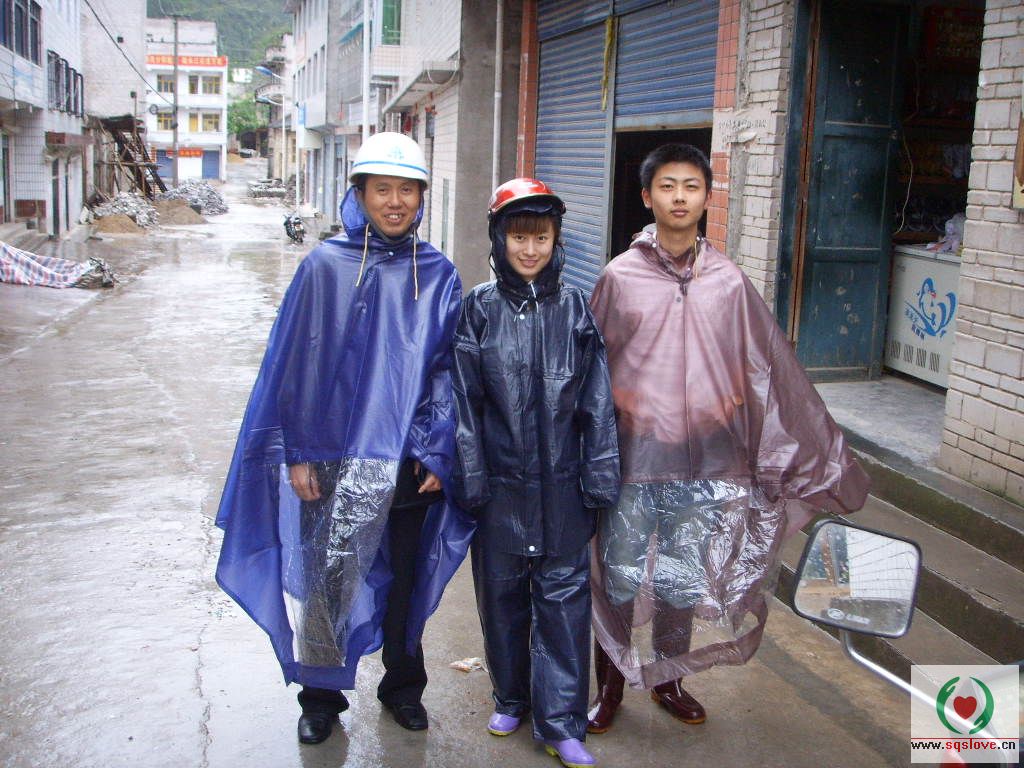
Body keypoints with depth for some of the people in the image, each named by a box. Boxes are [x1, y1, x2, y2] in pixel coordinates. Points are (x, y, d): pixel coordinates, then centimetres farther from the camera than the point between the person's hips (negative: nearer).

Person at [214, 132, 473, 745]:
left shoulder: (438, 275, 2)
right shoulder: (326, 267, -4)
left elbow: (448, 370, 2)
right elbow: (297, 365, -3)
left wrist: (437, 454, -4)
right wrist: (298, 453, -7)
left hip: (409, 460, 2)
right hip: (335, 457, -1)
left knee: (406, 576, 15)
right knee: (326, 576, 6)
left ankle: (403, 687, 36)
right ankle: (320, 695, 27)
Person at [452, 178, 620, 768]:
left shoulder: (574, 308, 1)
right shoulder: (480, 309, -1)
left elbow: (598, 401, 1)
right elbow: (465, 402, -2)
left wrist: (600, 480, -2)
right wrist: (470, 480, -5)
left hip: (562, 484, 0)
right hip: (501, 482, 0)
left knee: (565, 594, 3)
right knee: (503, 591, 13)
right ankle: (511, 697, 34)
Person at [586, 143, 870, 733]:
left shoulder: (730, 282, 2)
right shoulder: (620, 277, -3)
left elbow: (772, 369, 6)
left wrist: (824, 457, 7)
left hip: (705, 463, 2)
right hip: (632, 458, -1)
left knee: (685, 582, 13)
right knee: (620, 579, 8)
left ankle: (668, 678, 34)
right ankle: (610, 685, 27)